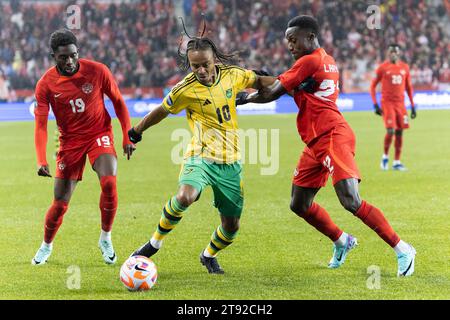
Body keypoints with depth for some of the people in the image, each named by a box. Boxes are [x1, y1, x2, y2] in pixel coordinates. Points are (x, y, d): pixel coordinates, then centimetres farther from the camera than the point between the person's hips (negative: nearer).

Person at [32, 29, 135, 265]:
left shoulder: (97, 71, -12)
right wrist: (41, 161, -25)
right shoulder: (46, 84, -12)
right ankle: (46, 246, 29)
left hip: (100, 134, 0)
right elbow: (40, 124, -13)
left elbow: (118, 103, 1)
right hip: (70, 141, 0)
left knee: (109, 183, -26)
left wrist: (127, 137, -3)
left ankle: (105, 239, -4)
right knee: (60, 202, 1)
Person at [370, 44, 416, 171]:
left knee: (399, 132, 4)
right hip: (387, 103, -4)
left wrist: (413, 106, 13)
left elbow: (409, 87, 16)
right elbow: (373, 86, 1)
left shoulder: (405, 67, 8)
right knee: (390, 131, -14)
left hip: (400, 103, 4)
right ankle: (385, 156, 9)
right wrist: (375, 105, -7)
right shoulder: (383, 67, -2)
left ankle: (397, 162, 12)